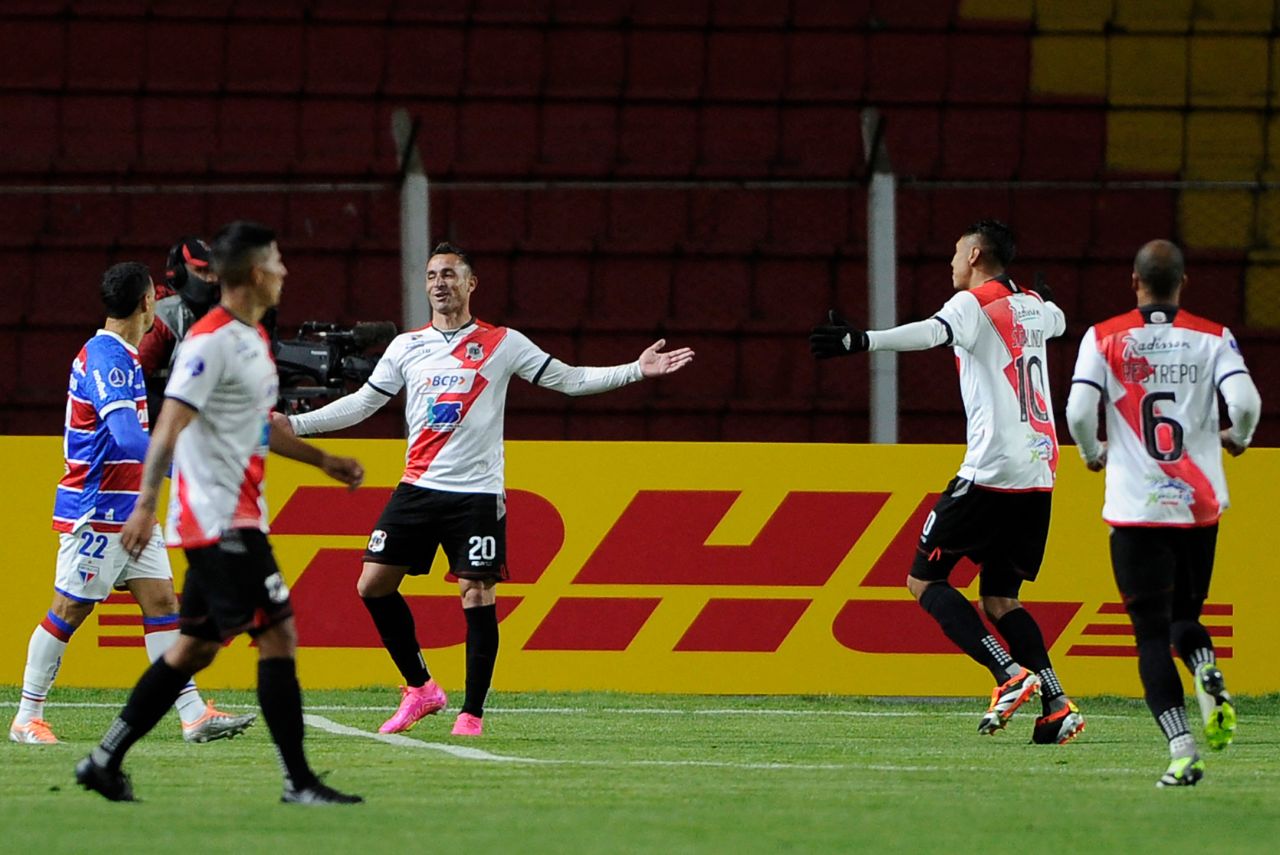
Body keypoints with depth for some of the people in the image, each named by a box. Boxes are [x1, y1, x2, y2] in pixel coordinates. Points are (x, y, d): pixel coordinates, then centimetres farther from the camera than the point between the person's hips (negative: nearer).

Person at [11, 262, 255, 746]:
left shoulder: (123, 358, 13)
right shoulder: (104, 359, -19)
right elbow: (130, 439, -31)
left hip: (130, 512, 9)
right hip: (95, 513, -9)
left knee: (161, 601, 2)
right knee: (69, 611, -2)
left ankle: (194, 715, -1)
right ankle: (27, 718, 8)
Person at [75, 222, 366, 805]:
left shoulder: (251, 338, 16)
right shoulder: (212, 341, -15)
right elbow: (170, 425, -21)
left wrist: (322, 461, 29)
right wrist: (145, 504, -28)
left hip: (231, 520, 10)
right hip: (221, 520, -10)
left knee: (196, 647, 12)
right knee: (278, 635, -10)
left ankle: (105, 762, 16)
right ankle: (298, 782, -8)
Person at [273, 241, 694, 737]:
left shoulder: (502, 344, 2)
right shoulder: (407, 347, 10)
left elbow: (569, 380, 4)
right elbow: (362, 403, 16)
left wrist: (637, 370, -5)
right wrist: (294, 424, 11)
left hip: (476, 494, -3)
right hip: (417, 488, 3)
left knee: (477, 596, -8)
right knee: (374, 584, -4)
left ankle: (473, 713, 2)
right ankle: (420, 689, 11)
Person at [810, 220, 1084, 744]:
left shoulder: (973, 304, -5)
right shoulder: (1035, 307, 18)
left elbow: (932, 333, -27)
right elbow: (1058, 320, 45)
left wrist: (863, 341, -40)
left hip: (990, 472, -8)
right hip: (1039, 471, 8)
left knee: (924, 579, 1)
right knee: (999, 598, 14)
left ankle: (1010, 674, -15)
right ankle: (1056, 706, -2)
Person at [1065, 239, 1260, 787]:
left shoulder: (1104, 339, 0)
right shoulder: (1212, 339, 1)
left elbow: (1078, 412, -10)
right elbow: (1245, 401, -12)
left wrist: (1093, 454, 11)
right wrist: (1237, 439, 11)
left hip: (1136, 509, -2)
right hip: (1199, 504, 2)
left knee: (1152, 634, 1)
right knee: (1184, 616, 19)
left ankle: (1182, 751, -14)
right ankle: (1208, 674, -15)